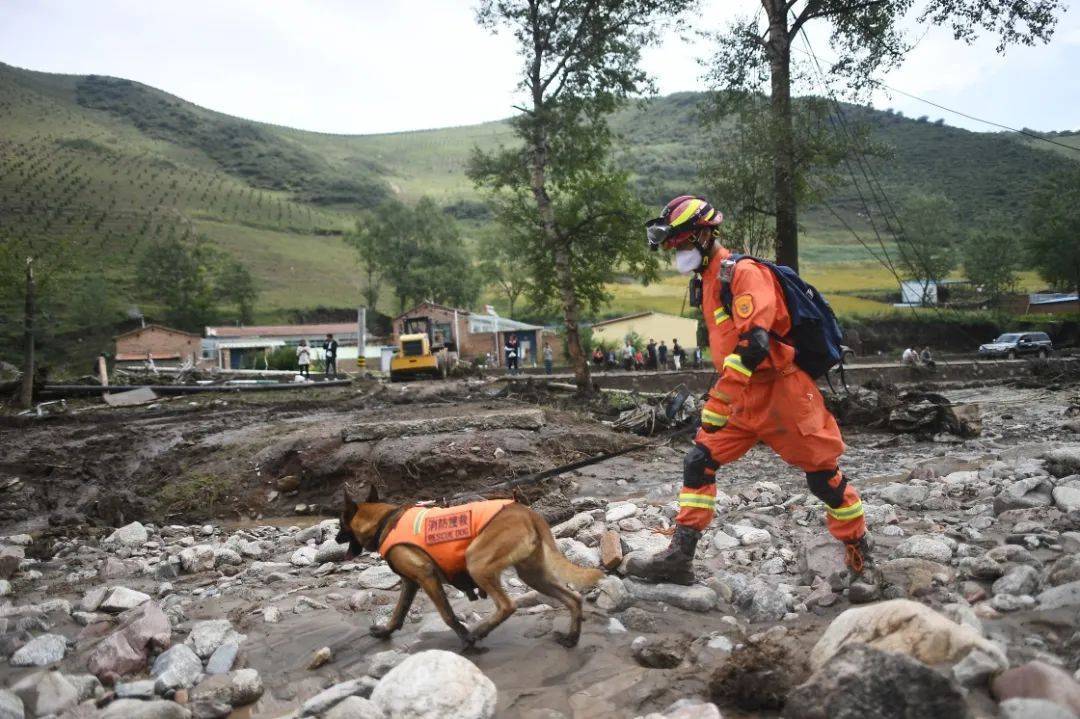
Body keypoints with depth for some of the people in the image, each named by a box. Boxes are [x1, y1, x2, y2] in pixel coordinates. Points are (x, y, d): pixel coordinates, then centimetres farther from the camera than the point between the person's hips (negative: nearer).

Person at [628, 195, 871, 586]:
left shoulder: (743, 273, -16)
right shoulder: (709, 283, 14)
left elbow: (754, 343, -27)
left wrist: (717, 402, -24)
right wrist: (713, 407, 19)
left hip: (781, 393, -9)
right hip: (745, 399, 9)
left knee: (823, 476, 3)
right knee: (698, 462, 2)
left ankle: (861, 559, 24)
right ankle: (679, 557, 6)